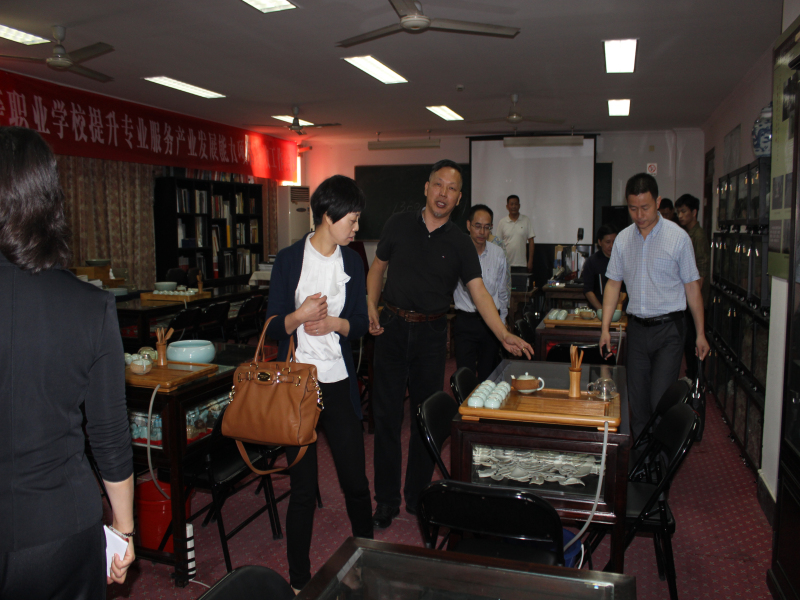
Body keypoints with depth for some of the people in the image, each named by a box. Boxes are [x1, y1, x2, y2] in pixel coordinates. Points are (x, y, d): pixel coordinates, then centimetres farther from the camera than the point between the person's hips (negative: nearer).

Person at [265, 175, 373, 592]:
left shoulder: (352, 261, 8)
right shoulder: (289, 260, -4)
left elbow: (361, 323, 8)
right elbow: (272, 327, -4)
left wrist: (333, 323, -11)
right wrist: (300, 315, -23)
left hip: (339, 385, 3)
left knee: (356, 481, 7)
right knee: (303, 487, 6)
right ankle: (299, 581, 24)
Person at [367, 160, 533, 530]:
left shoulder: (460, 244, 0)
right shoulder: (399, 225, 3)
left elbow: (478, 292, -7)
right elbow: (377, 268, 11)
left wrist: (504, 335, -19)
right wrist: (371, 309, -4)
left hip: (431, 333, 0)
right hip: (393, 328, 0)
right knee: (387, 415, 3)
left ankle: (418, 496, 27)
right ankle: (386, 501, 16)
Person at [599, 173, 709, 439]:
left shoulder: (678, 237, -5)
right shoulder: (623, 239, 5)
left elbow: (692, 287, 0)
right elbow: (613, 283, 10)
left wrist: (700, 333, 1)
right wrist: (605, 327, 2)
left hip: (669, 328, -4)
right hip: (637, 327, 4)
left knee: (661, 401, -10)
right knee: (637, 401, 9)